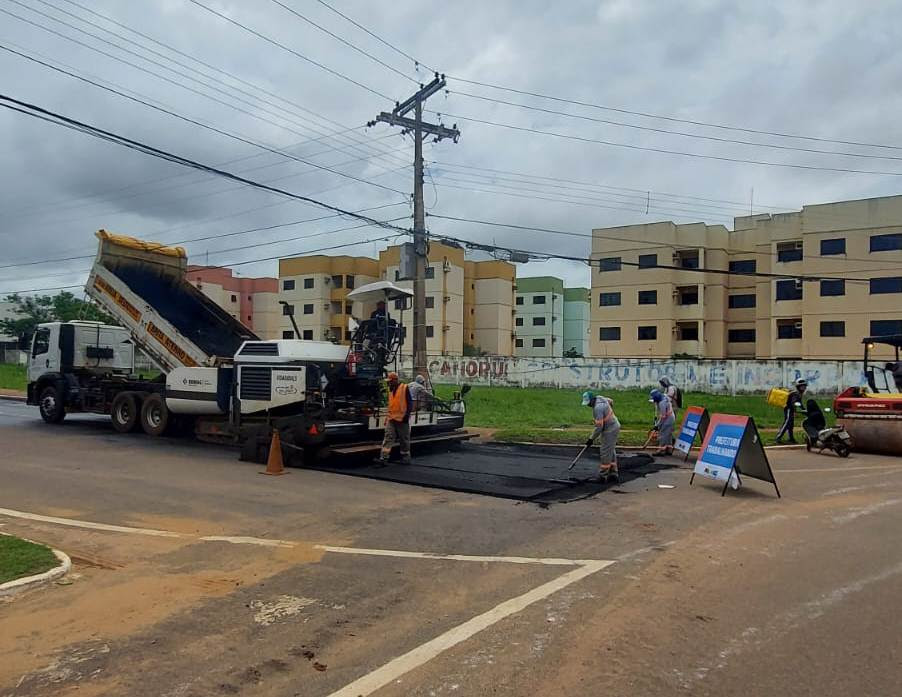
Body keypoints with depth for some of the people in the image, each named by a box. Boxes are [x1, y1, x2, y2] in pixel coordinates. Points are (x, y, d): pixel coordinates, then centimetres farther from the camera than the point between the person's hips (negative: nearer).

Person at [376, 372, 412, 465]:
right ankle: (383, 458, -10)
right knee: (388, 437, -4)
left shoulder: (404, 388, -6)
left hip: (402, 419, -6)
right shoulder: (391, 390, 15)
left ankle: (406, 457, 19)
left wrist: (407, 415, -15)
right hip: (391, 419, 6)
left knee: (404, 439, 6)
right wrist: (388, 417, 19)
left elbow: (410, 403, -9)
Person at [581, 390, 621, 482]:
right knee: (611, 452, 17)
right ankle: (613, 473, 24)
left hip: (610, 431, -11)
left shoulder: (598, 408, -28)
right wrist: (609, 414, 34)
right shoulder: (599, 398, 0)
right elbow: (611, 401, 22)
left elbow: (599, 426, -27)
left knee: (605, 453, -5)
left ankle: (603, 475, 1)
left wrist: (591, 439, -20)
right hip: (613, 427, 11)